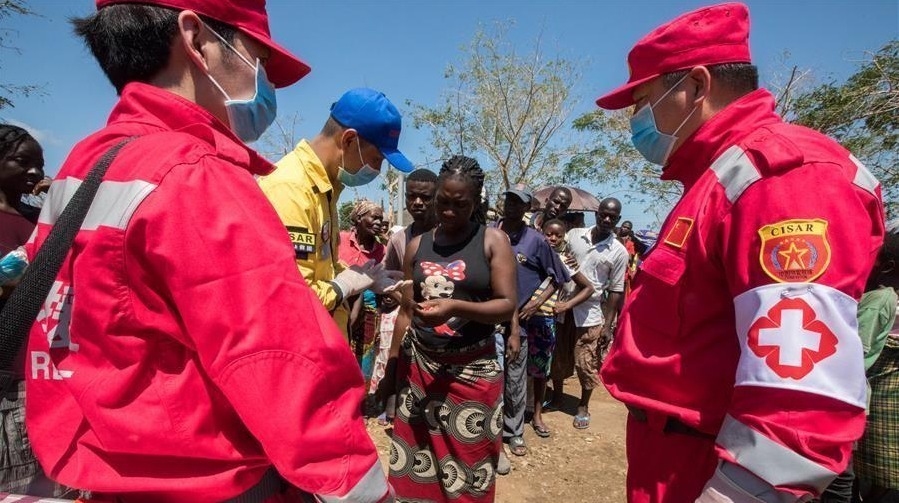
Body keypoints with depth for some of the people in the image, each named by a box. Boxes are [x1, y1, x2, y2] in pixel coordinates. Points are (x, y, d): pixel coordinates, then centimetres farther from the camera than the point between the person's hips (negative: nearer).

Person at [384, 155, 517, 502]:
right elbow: (406, 310, 10)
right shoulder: (417, 246, 5)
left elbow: (507, 305, -10)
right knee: (417, 460, 11)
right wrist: (392, 363, 7)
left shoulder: (493, 241, -4)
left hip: (473, 370, -2)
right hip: (419, 366, 3)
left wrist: (455, 307, -25)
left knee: (468, 464, 8)